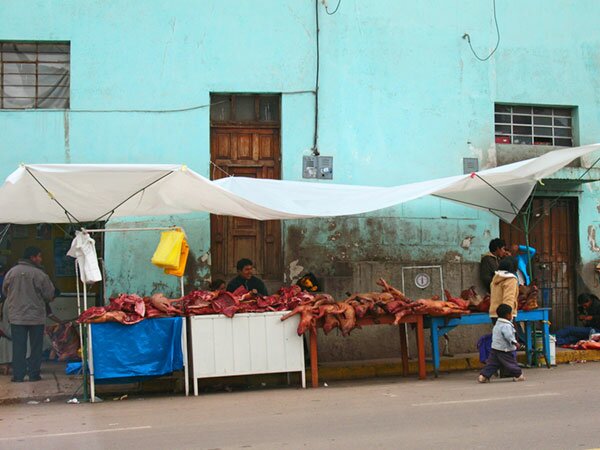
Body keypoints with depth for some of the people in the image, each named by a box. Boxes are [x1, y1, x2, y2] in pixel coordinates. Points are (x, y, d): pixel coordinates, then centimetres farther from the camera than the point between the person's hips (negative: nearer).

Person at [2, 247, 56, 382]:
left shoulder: (11, 272, -1)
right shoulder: (39, 274, -13)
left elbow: (5, 291, 12)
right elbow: (49, 295, -7)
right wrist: (40, 300, 16)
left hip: (16, 317, 3)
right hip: (36, 316, -3)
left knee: (18, 347, 7)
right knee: (36, 346, 7)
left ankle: (18, 375, 8)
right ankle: (34, 374, 9)